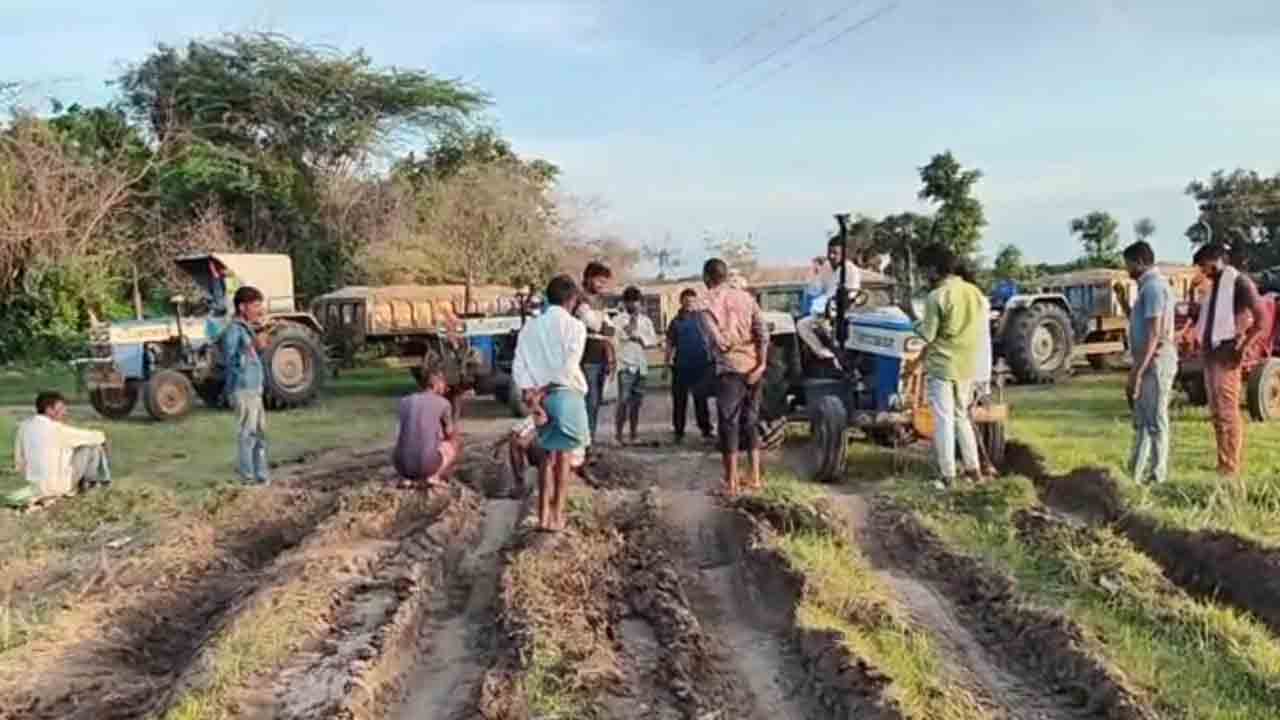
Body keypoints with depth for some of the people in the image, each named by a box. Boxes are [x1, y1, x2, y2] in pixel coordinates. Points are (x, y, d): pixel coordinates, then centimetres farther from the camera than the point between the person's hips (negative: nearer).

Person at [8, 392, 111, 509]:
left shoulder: (23, 426, 1)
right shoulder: (57, 428, -17)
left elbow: (19, 463, 9)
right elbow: (97, 436, -8)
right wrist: (101, 437, 16)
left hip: (35, 485, 8)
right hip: (59, 486, -8)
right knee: (94, 446, 3)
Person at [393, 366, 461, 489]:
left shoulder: (405, 401, 13)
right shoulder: (444, 403, 4)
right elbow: (451, 433, 17)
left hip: (402, 465, 4)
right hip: (427, 464, -4)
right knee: (457, 442, 23)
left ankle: (407, 477, 13)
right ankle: (435, 476, 5)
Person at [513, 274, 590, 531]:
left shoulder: (530, 326, 9)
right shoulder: (574, 325, -4)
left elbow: (518, 365, -1)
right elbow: (569, 367, -15)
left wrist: (530, 393, -8)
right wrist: (543, 391, -11)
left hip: (540, 397, 4)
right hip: (566, 394, -4)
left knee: (549, 454, 16)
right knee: (564, 454, 7)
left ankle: (543, 515, 14)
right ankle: (557, 515, 8)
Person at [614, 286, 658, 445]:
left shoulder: (646, 320, 15)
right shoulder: (620, 319, 1)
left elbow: (654, 341, 9)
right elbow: (626, 333, -17)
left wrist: (640, 339, -7)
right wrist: (634, 315, -14)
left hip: (642, 366, 5)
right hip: (626, 366, -5)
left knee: (637, 403, 8)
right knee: (623, 402, -11)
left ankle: (634, 435, 14)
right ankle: (618, 435, -9)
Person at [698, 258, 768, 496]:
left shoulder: (707, 302, -4)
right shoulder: (745, 297, 9)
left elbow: (718, 340, -14)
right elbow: (763, 333, -1)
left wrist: (733, 344, 6)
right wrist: (761, 364, -4)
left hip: (730, 367, -5)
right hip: (753, 367, 5)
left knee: (729, 423, 1)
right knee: (750, 421, 16)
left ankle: (731, 482, 1)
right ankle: (754, 477, 17)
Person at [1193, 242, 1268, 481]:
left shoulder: (1239, 282, -9)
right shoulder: (1215, 285, 17)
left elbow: (1262, 319, -16)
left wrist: (1242, 348, -15)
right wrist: (1201, 344, 14)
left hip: (1226, 357, -9)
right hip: (1211, 355, 9)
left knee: (1227, 412, -8)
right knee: (1217, 412, 12)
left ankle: (1230, 469, -5)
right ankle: (1224, 465, 20)